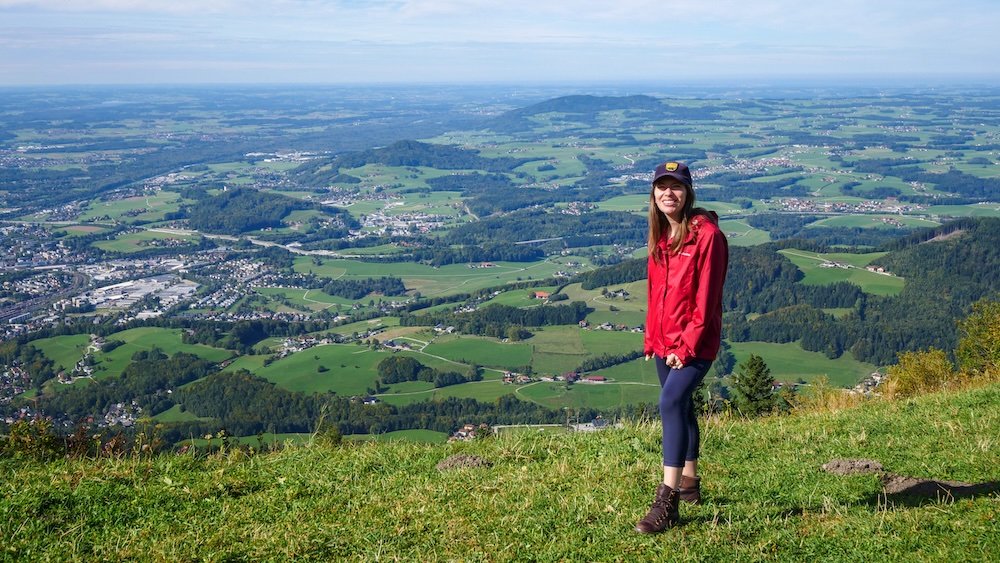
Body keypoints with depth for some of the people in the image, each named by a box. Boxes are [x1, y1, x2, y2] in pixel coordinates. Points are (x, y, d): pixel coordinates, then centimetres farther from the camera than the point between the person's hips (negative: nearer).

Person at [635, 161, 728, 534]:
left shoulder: (707, 234, -13)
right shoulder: (660, 234, 10)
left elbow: (707, 297, -15)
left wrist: (687, 345, -17)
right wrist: (651, 339, 11)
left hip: (695, 343, -8)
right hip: (664, 341, 8)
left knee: (671, 402, -20)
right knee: (680, 406, 17)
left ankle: (667, 503, -19)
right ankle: (689, 484, 33)